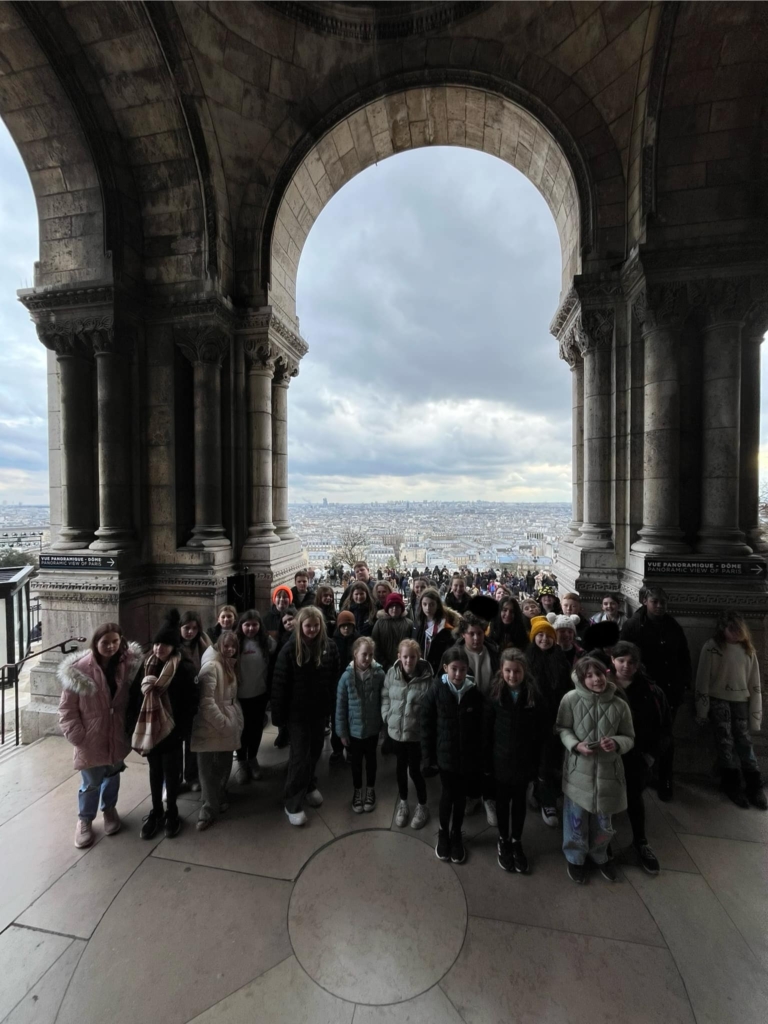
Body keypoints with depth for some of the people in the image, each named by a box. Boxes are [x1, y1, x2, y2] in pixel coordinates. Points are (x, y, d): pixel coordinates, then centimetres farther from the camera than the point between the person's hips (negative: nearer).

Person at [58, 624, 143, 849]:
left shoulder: (127, 665, -10)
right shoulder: (79, 669, -18)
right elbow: (67, 709, -10)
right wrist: (77, 736, -13)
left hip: (117, 735, 3)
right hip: (91, 738, -2)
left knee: (113, 776, 21)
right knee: (91, 783, 14)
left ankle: (109, 810, 48)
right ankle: (84, 820, 41)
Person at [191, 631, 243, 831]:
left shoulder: (230, 666, 8)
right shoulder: (211, 666, -19)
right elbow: (206, 701, -23)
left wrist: (237, 721, 8)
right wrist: (223, 723, -21)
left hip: (228, 728, 8)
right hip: (211, 729, -8)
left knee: (224, 767, 19)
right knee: (209, 770, 6)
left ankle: (219, 799, 39)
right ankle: (209, 810, 21)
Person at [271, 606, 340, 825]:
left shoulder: (330, 648, -7)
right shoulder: (290, 650, -15)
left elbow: (334, 681, 0)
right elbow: (279, 684, -11)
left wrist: (333, 707, 1)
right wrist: (278, 714, -9)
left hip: (320, 711, 3)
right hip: (297, 712, -3)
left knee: (315, 751, 19)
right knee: (299, 755, 3)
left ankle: (309, 785, 44)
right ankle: (293, 803, 21)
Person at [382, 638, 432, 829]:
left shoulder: (427, 678, -20)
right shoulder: (392, 673, -11)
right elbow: (385, 696, 3)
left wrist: (426, 725, -15)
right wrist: (387, 716, -3)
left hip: (417, 733, -3)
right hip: (396, 730, 3)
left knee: (415, 770, 10)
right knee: (401, 767, 21)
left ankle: (422, 806, 37)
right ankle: (403, 803, 44)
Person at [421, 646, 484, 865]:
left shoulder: (474, 692, -12)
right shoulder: (436, 690, -15)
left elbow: (481, 726, -4)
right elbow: (426, 724, -8)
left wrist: (481, 756, -1)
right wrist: (427, 755, -6)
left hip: (468, 755, 1)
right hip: (445, 753, -1)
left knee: (461, 796, 16)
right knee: (447, 795, 12)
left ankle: (456, 834, 40)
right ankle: (443, 833, 38)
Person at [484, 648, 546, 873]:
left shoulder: (533, 695, -12)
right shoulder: (495, 695, -14)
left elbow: (540, 730, -5)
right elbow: (486, 730, -8)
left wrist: (536, 761, -4)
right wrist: (487, 760, -6)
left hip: (524, 760, 1)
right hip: (501, 760, 0)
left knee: (519, 801, 18)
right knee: (502, 800, 17)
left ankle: (516, 842, 38)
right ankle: (503, 841, 37)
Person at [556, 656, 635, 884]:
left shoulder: (619, 705, -11)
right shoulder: (571, 699, -17)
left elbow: (629, 738, 1)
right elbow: (562, 728, -6)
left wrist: (616, 743, -19)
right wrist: (575, 745, -22)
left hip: (608, 770, 2)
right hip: (578, 769, -2)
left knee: (603, 820, 21)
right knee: (577, 818, 14)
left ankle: (599, 856, 51)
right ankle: (575, 858, 42)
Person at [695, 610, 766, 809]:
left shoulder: (748, 650, 4)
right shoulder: (712, 647, -8)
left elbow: (754, 684, 8)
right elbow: (702, 680, -6)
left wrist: (755, 713, 4)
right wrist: (702, 708, -5)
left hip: (740, 701, 3)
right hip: (718, 700, -3)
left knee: (744, 742, 2)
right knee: (726, 742, 0)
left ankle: (755, 787, 15)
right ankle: (733, 785, 13)